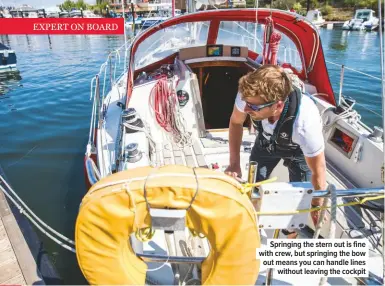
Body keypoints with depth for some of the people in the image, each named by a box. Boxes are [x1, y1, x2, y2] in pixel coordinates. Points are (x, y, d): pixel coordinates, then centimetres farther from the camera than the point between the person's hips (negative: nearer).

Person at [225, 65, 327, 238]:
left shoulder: (305, 123, -46)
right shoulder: (250, 94, -37)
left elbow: (318, 171, -27)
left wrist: (317, 206, -12)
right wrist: (234, 163, -14)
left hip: (300, 150, -3)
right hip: (267, 140, 3)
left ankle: (290, 233, 31)